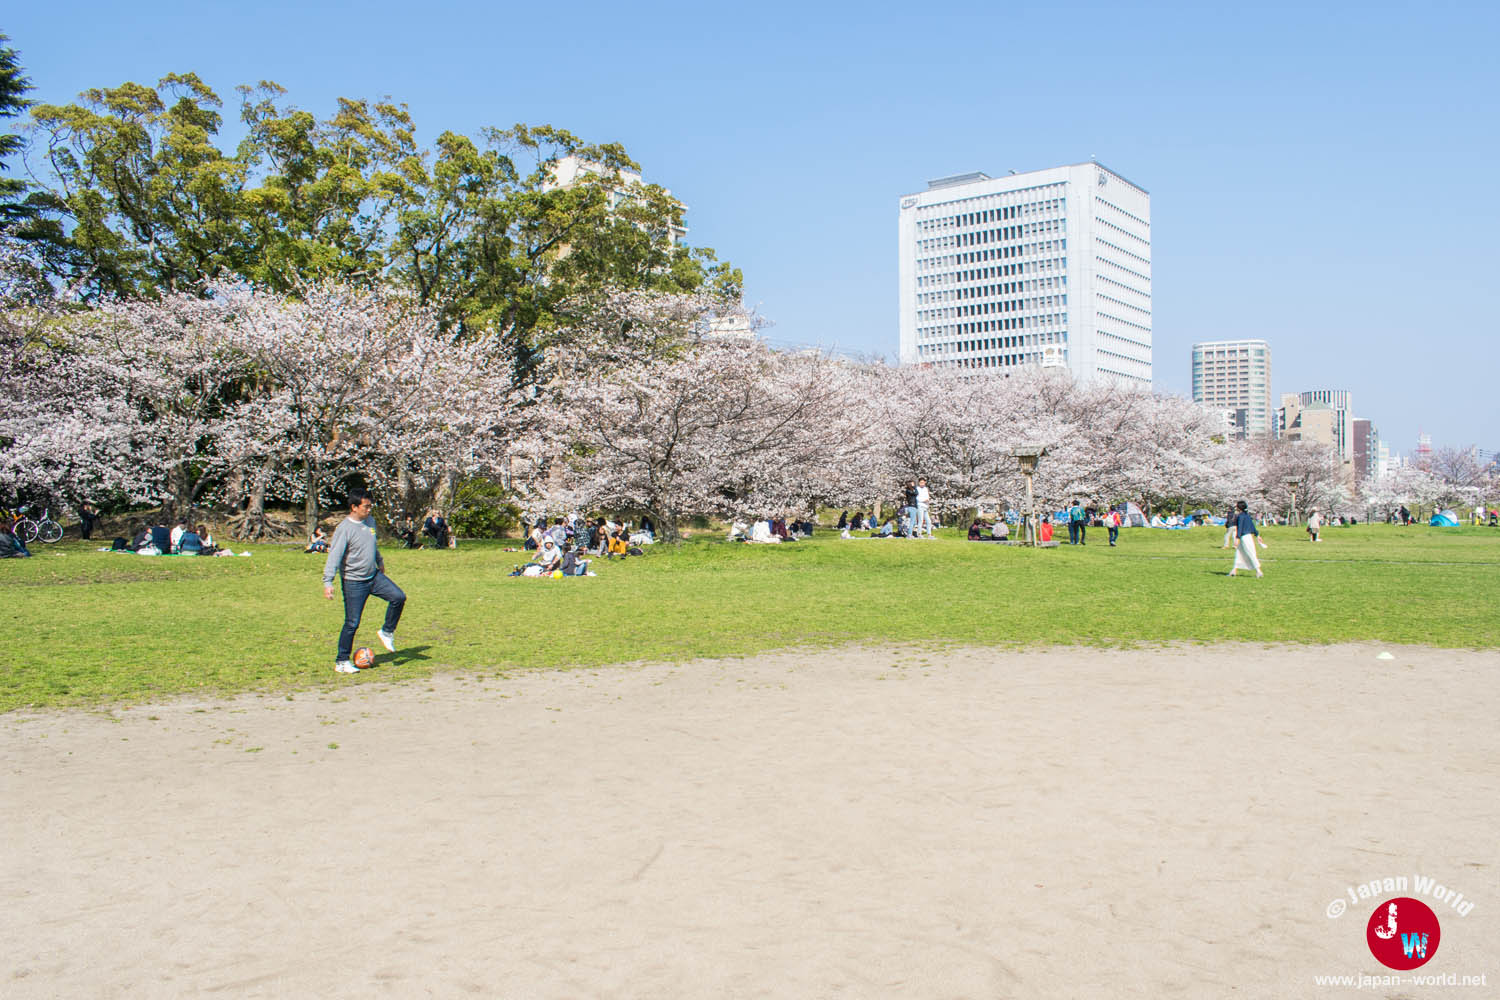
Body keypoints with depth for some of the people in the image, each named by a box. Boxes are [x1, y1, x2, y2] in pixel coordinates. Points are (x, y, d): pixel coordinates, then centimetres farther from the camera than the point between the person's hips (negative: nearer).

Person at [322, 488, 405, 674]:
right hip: (354, 583, -7)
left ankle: (387, 632, 14)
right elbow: (334, 556, -23)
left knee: (399, 597, -7)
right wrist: (328, 582, -29)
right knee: (352, 623, -3)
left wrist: (379, 561, 34)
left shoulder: (370, 521, 4)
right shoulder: (344, 529, -18)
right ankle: (341, 662, 11)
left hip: (374, 576, 7)